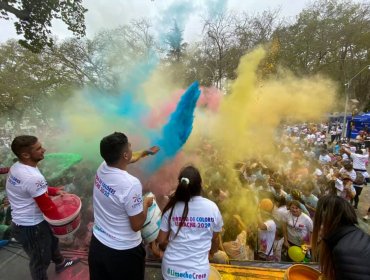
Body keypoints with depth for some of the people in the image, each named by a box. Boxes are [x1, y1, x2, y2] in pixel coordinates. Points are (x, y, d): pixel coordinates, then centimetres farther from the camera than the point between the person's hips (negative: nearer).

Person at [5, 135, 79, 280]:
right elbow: (47, 207, -25)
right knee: (40, 260, 16)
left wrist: (55, 190, -1)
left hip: (24, 221, 10)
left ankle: (60, 263, 56)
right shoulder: (33, 177, -35)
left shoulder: (17, 167, -5)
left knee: (51, 240, 31)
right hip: (31, 227, -9)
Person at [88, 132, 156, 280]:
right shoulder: (131, 184, -34)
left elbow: (116, 162, 13)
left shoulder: (102, 168, -12)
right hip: (124, 252, -6)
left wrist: (143, 153, 25)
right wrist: (146, 203, -6)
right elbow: (137, 225, -23)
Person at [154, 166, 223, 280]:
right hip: (198, 270, 0)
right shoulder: (212, 208, -11)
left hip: (171, 268, 1)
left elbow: (161, 241, -3)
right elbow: (215, 239, 3)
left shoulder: (172, 208, -10)